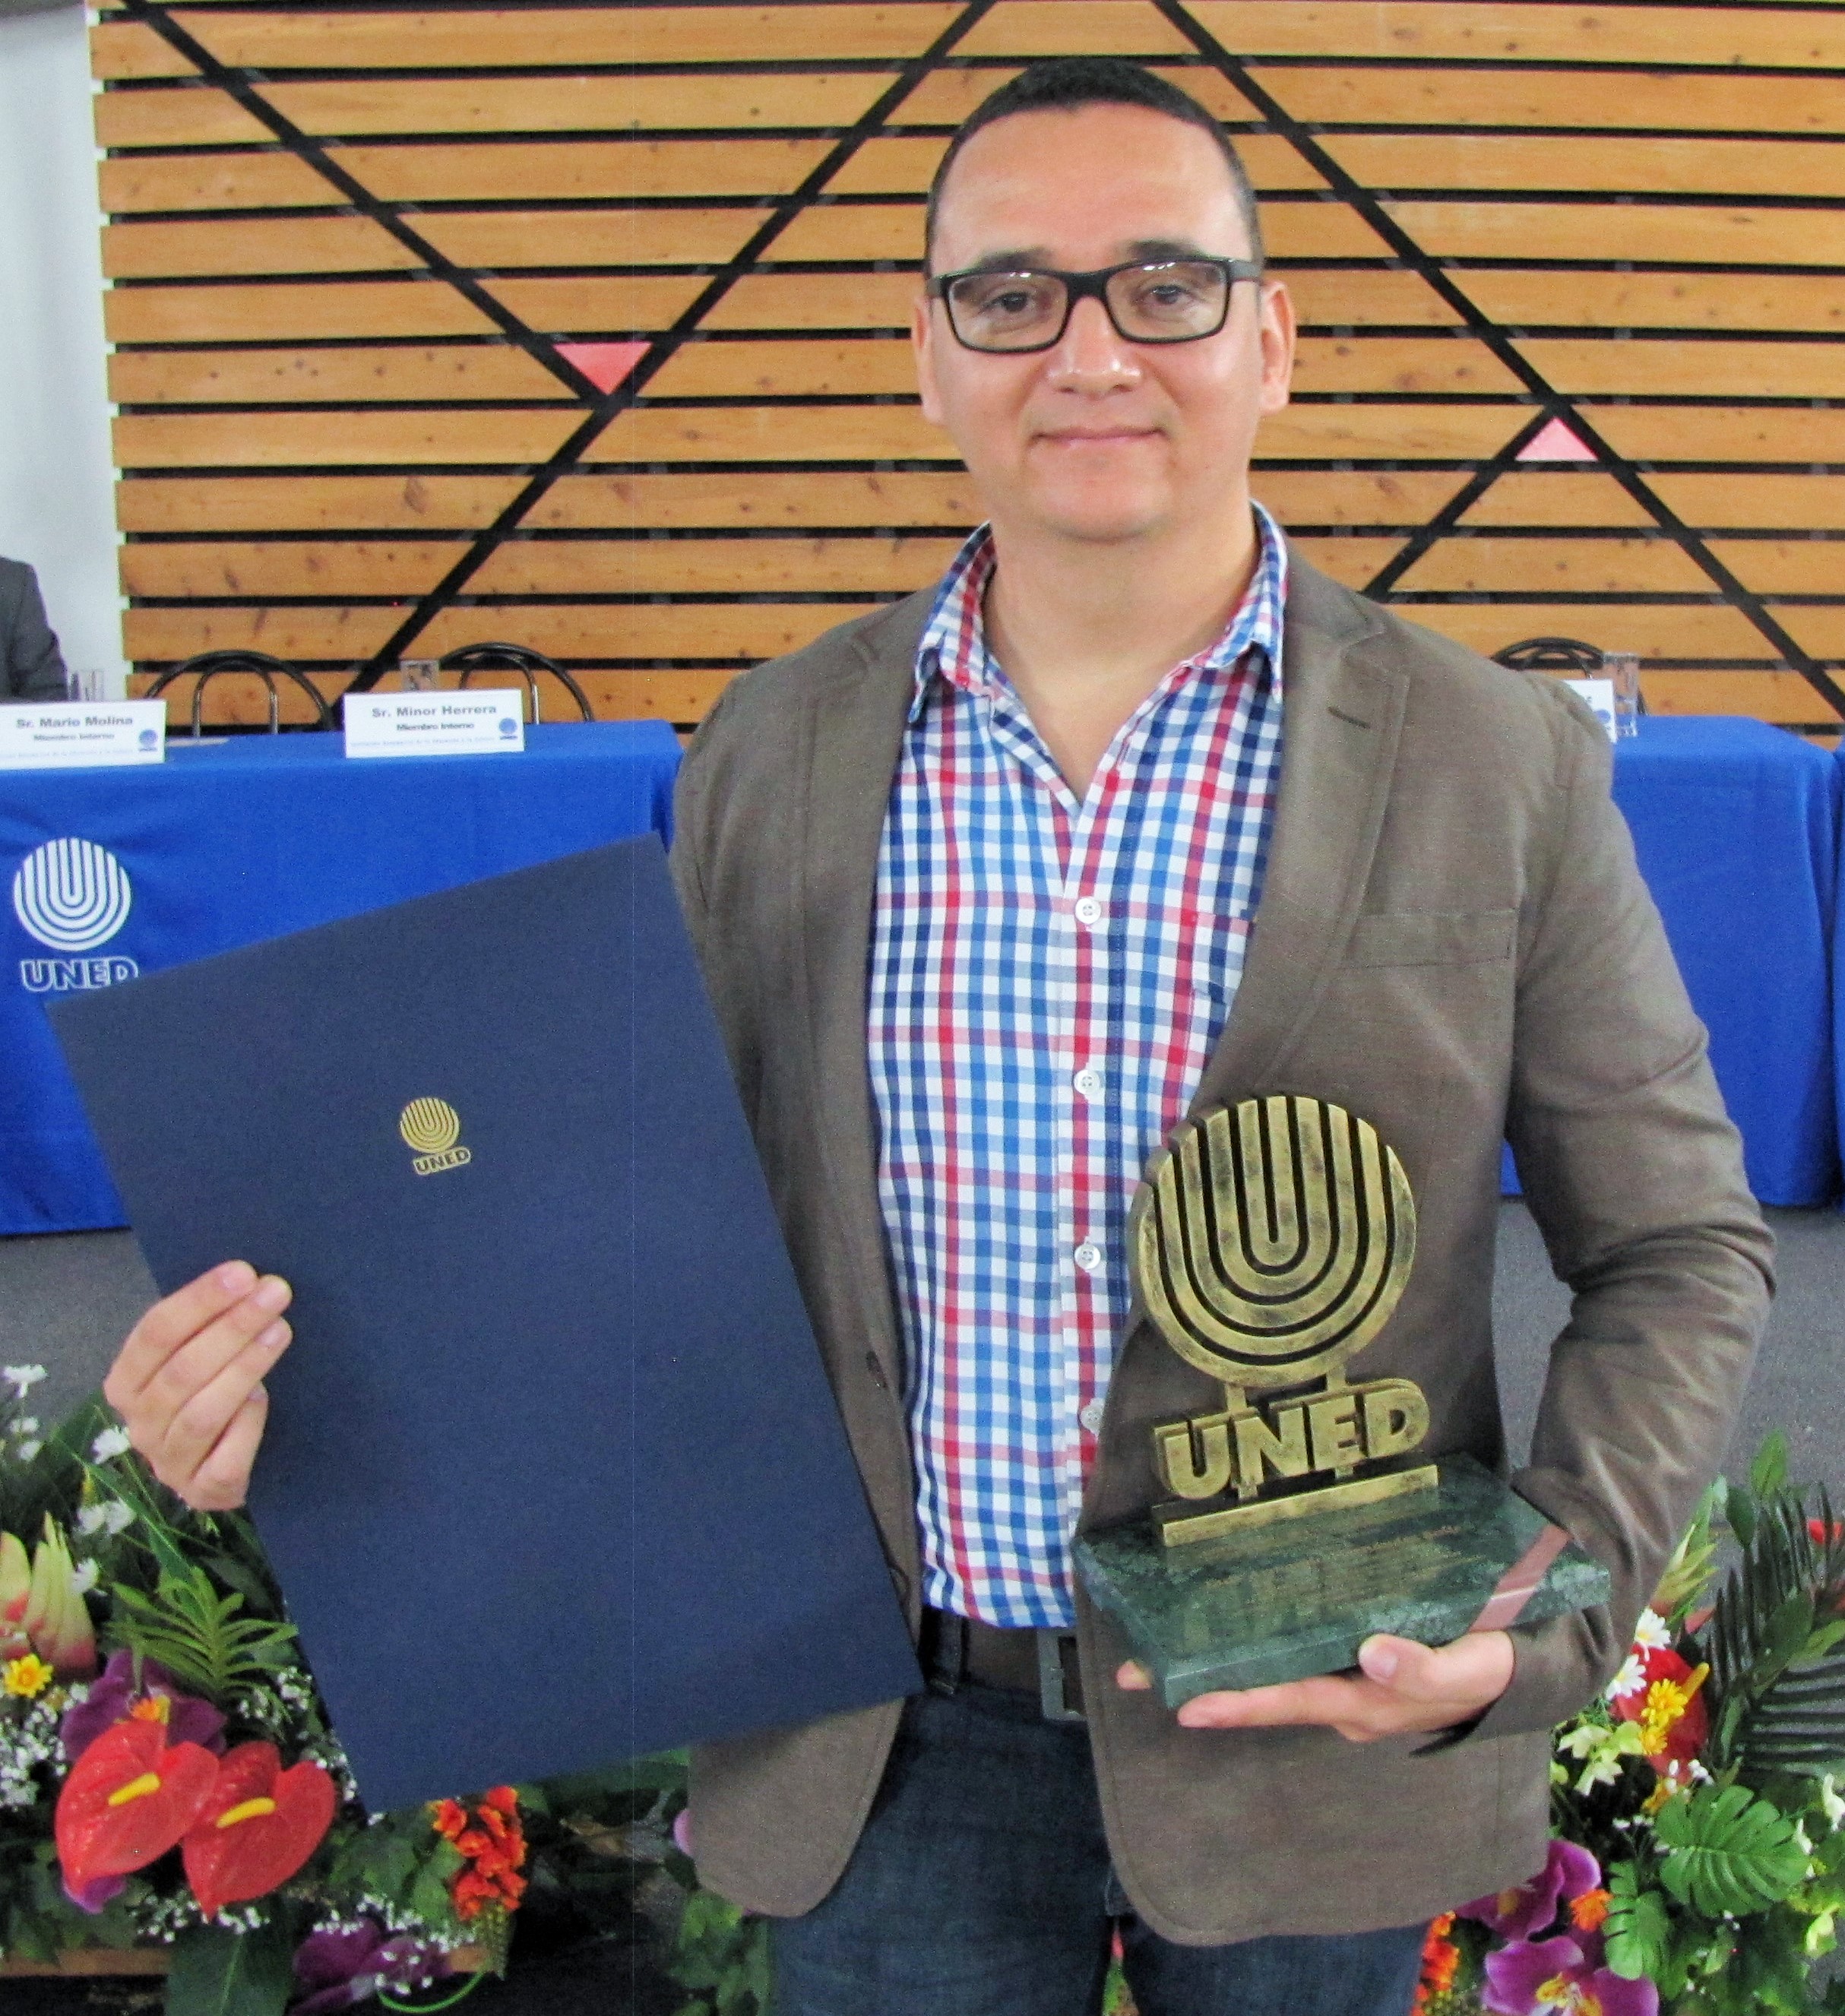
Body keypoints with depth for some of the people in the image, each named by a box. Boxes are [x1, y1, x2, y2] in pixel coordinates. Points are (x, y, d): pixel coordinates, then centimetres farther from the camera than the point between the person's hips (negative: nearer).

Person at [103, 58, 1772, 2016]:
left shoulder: (1502, 761, -8)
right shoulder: (771, 753, -2)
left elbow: (1679, 1249, -1)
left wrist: (1544, 1616, -16)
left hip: (1308, 1731, 0)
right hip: (890, 1747, 1)